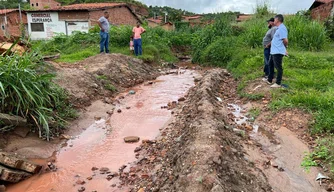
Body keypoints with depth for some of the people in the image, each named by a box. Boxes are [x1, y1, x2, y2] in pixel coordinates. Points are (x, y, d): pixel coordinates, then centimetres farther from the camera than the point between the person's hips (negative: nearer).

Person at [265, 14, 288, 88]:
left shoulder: (281, 28, -18)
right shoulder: (279, 28, 15)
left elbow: (285, 40, -21)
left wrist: (285, 47, -4)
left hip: (278, 52, -11)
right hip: (274, 51, 11)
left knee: (278, 67, -2)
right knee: (270, 64, 21)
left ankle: (278, 83, 7)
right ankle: (269, 80, 33)